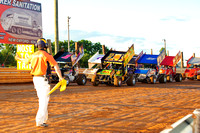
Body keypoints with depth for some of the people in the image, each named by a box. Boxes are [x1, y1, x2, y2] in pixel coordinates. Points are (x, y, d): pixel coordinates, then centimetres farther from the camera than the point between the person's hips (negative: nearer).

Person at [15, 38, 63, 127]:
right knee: (44, 101, -7)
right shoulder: (47, 55, -9)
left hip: (35, 79, 7)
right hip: (43, 79, -7)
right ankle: (40, 121, -13)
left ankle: (44, 119, 21)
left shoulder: (33, 55, 9)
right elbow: (55, 66, -18)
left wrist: (19, 58, 52)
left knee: (41, 99, 17)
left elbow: (26, 61, 30)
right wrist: (60, 77, -21)